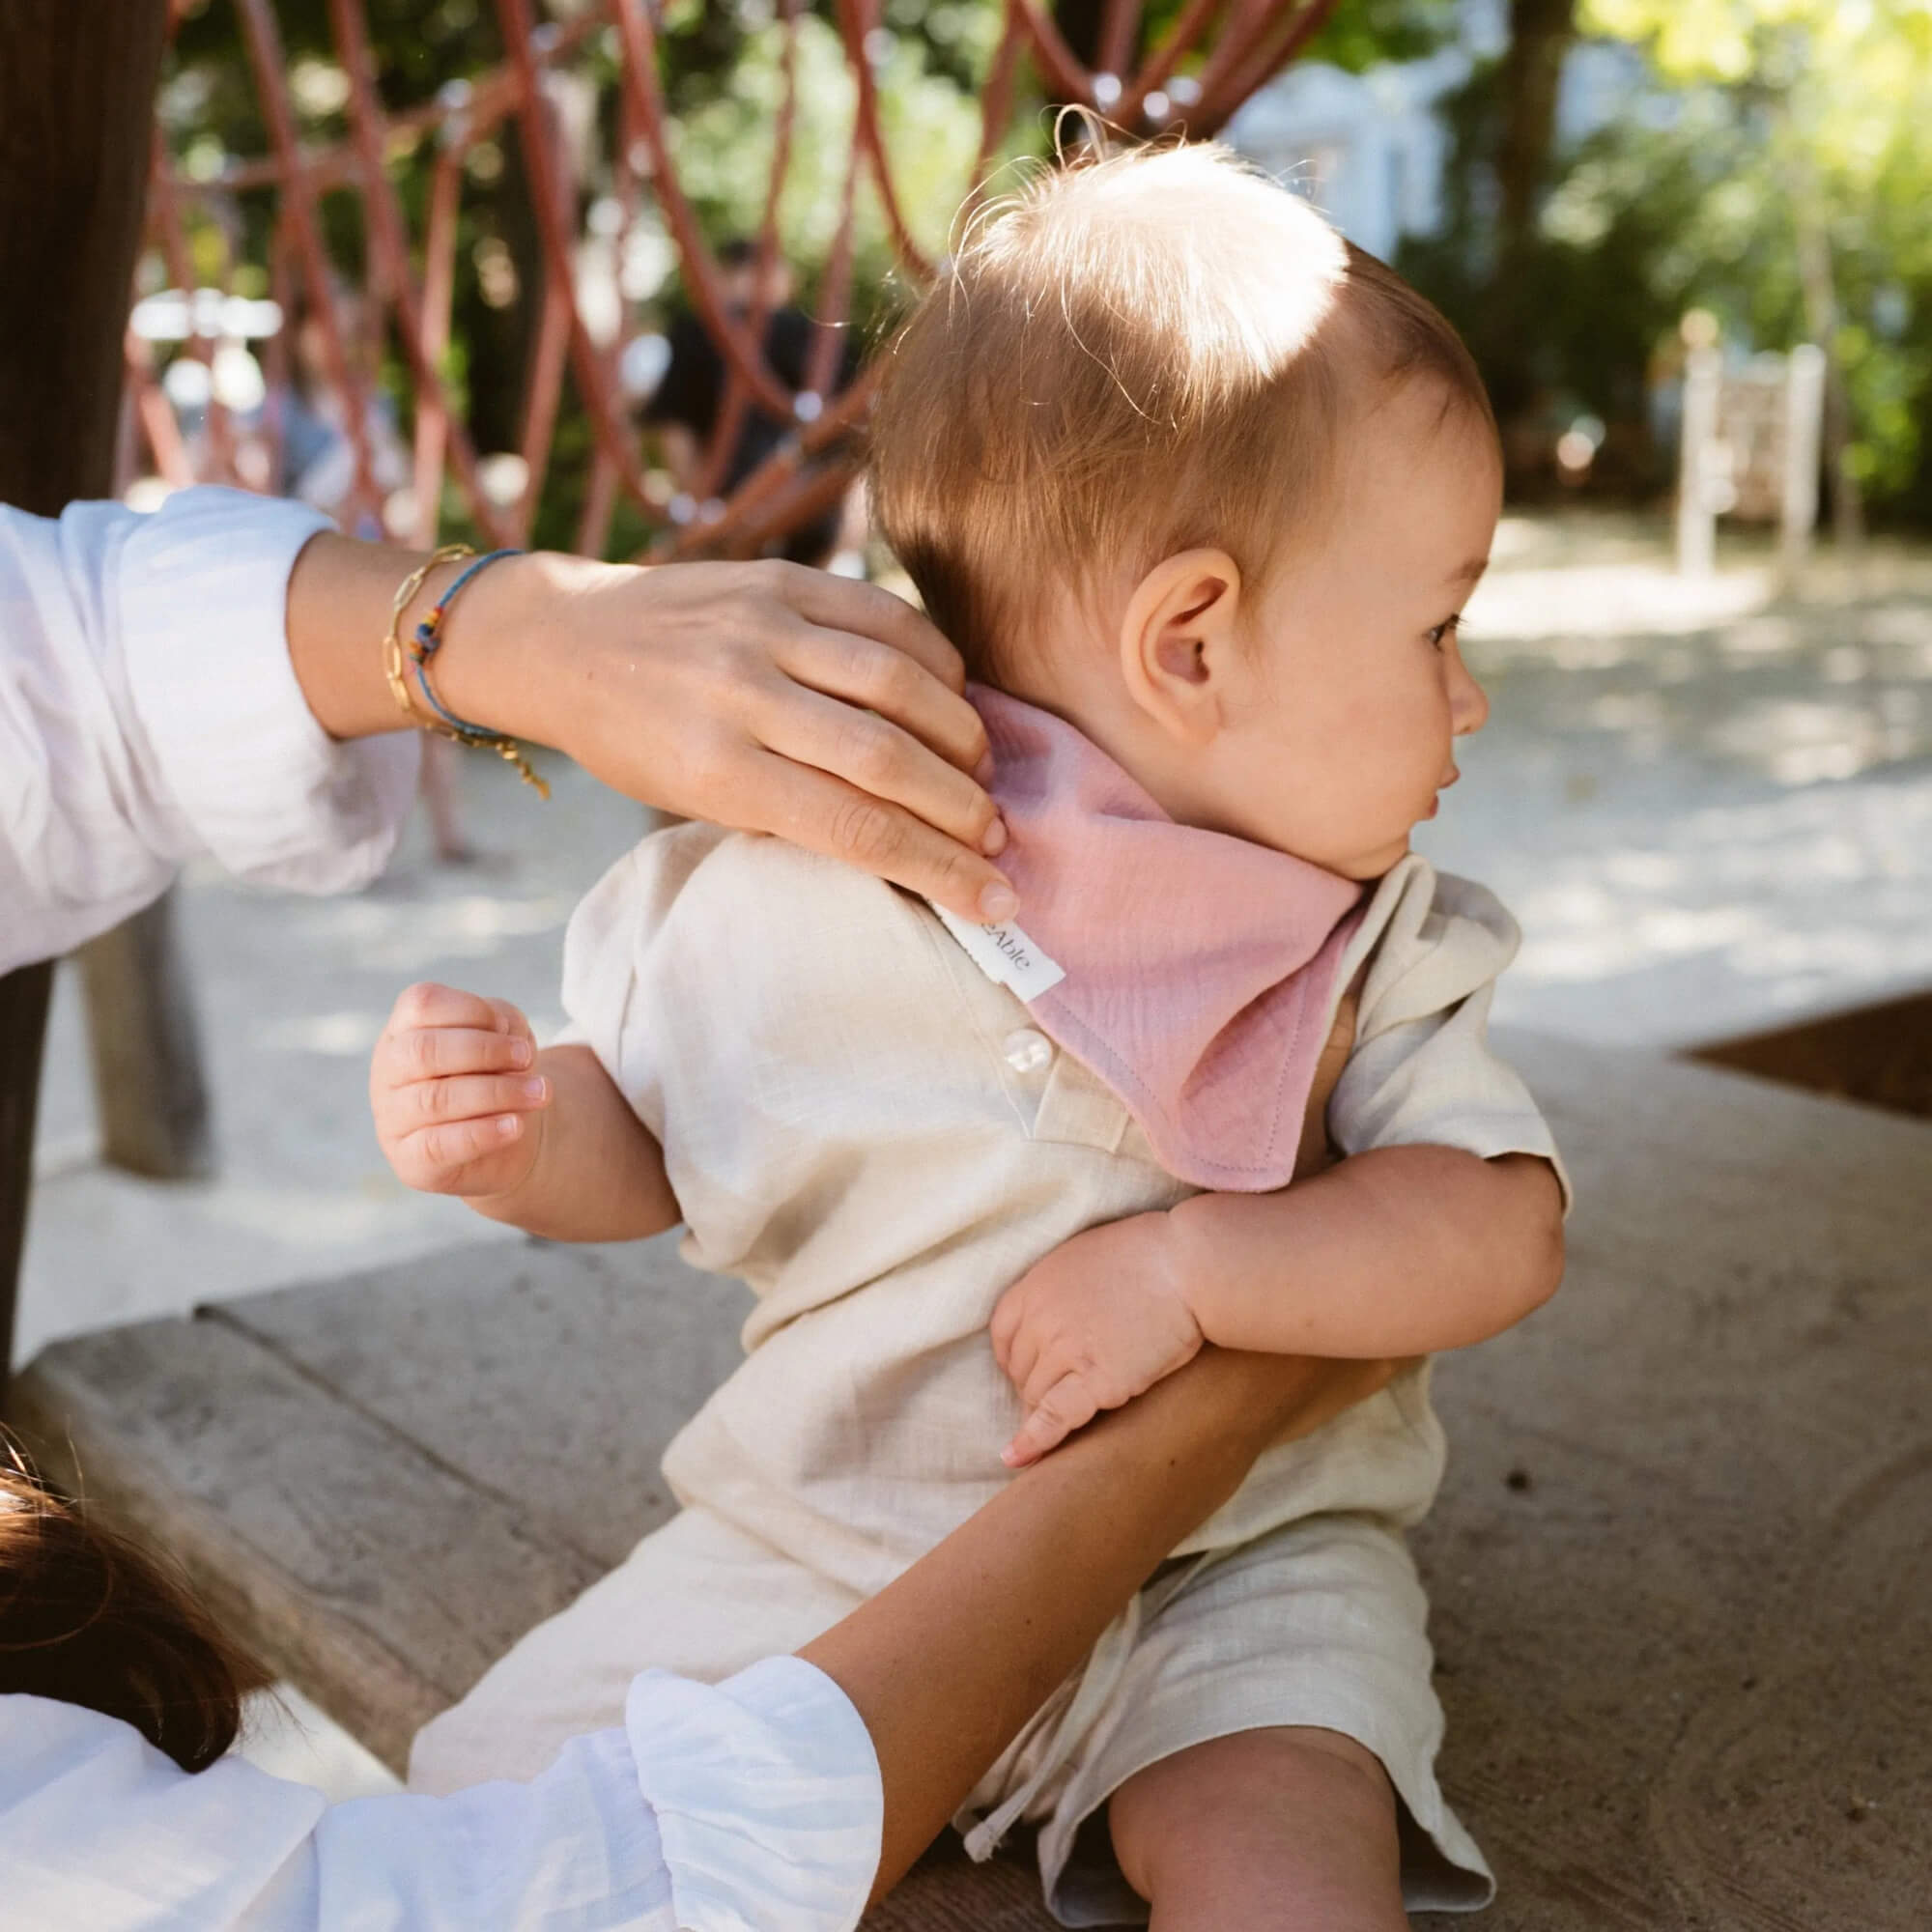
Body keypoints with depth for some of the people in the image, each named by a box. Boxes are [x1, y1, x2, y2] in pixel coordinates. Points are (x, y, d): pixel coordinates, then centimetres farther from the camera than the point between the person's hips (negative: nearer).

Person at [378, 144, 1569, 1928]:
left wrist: (1192, 1263, -27)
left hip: (1234, 1564, 0)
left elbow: (1504, 1232, -14)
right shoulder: (795, 882, -11)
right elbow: (645, 1143, 3)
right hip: (818, 1549, 1)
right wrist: (517, 1135, -19)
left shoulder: (1382, 943, -5)